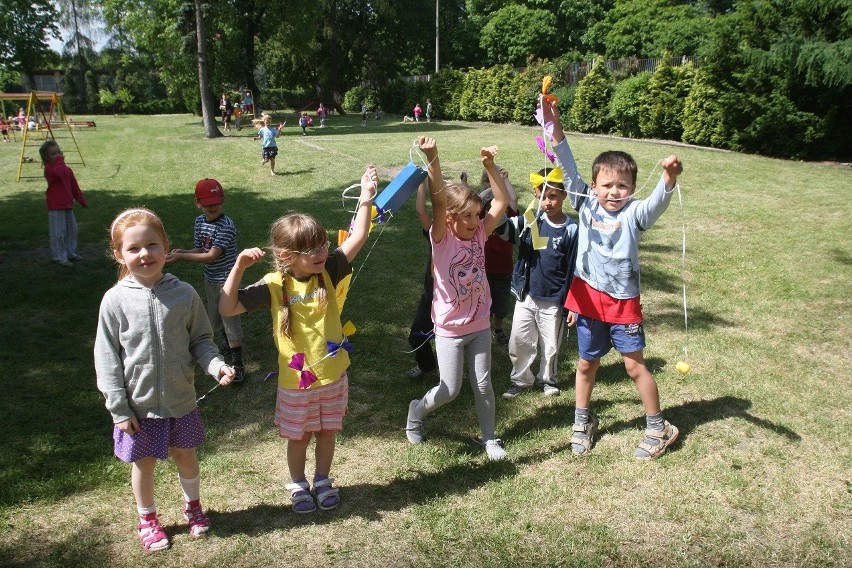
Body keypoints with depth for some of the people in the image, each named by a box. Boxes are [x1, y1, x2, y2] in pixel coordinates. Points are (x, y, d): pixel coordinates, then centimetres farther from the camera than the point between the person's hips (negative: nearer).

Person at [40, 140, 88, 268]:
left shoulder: (67, 169, 11)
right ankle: (59, 257, 3)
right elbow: (59, 172, -36)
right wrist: (60, 160, -21)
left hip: (68, 205, 8)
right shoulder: (49, 168, -11)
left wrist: (82, 200, 24)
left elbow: (74, 186, 20)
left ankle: (70, 253, 30)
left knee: (72, 230, 17)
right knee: (58, 233, -4)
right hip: (56, 206, -8)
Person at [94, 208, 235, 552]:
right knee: (143, 463, 16)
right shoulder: (116, 300, -12)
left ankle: (193, 507, 46)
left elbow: (201, 340, 1)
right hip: (138, 405, -1)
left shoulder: (183, 294, -9)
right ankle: (147, 519, 41)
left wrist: (216, 366, -18)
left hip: (181, 400, 1)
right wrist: (119, 409, -8)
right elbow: (106, 358, -7)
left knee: (186, 456, 19)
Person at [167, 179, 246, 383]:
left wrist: (181, 256, -25)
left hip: (227, 279, -8)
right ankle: (229, 345, 44)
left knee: (230, 318, -3)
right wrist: (183, 251, -15)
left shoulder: (226, 226, -24)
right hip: (210, 279, 8)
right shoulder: (200, 221, 0)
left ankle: (238, 363, 5)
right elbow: (201, 249, 5)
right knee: (214, 314, 22)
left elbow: (211, 256, -25)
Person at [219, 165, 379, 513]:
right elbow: (227, 308, -18)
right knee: (298, 437, 18)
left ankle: (323, 480, 44)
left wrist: (366, 198, -21)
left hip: (333, 375, 2)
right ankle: (298, 485, 43)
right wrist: (239, 267, -27)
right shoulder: (274, 286, -16)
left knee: (327, 432, 20)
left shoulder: (328, 272, -9)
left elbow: (357, 239, -14)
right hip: (296, 381, -2)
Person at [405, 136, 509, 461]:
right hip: (449, 329, -4)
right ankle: (418, 410, 35)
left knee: (483, 386, 13)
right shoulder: (442, 238, -16)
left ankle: (489, 438, 32)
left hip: (480, 325, 4)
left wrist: (489, 165, -20)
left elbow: (502, 202, -8)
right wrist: (432, 159, -47)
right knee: (450, 390, 5)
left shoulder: (479, 234, -4)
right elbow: (438, 200, -32)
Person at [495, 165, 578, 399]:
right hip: (526, 296, 2)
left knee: (550, 344, 12)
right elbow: (502, 226, -17)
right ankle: (521, 379, 28)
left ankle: (547, 379, 35)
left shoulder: (571, 230, -7)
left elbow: (572, 269, -4)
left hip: (553, 301, -2)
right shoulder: (529, 222, -2)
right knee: (519, 342, 9)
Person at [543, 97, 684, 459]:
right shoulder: (586, 203, -5)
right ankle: (582, 423, 36)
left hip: (623, 301, -3)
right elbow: (569, 168, -13)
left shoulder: (634, 213, -13)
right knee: (586, 364, 16)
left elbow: (658, 203, -33)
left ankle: (659, 429, 23)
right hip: (588, 297, 3)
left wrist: (669, 177, -54)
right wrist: (554, 125, -23)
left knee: (635, 365, 4)